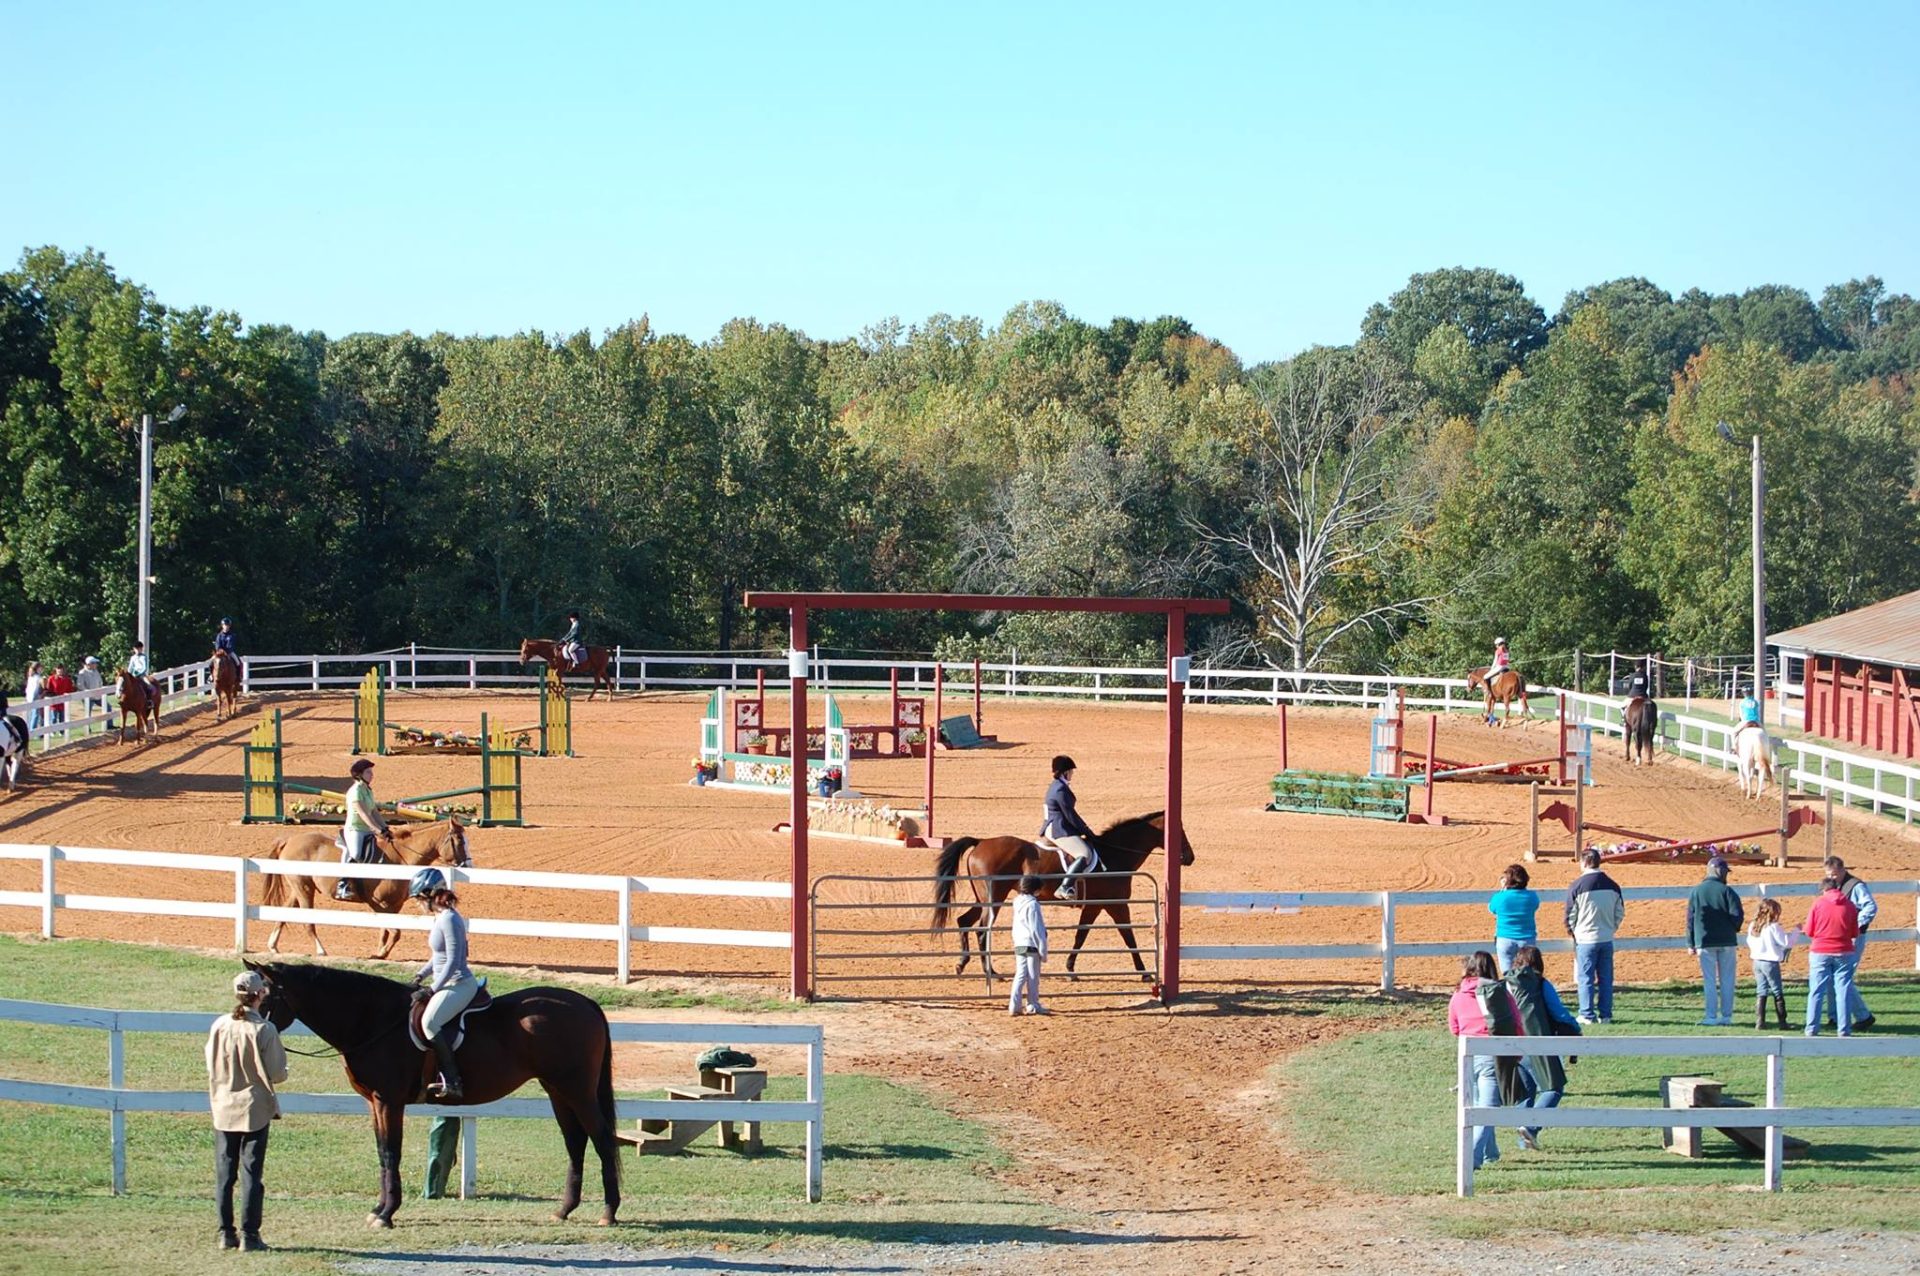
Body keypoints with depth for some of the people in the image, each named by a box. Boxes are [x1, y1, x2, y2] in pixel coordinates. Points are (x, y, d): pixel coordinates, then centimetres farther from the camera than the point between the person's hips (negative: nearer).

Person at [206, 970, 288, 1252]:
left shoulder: (219, 1026, -4)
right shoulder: (264, 1030, -16)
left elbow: (210, 1066, 5)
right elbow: (277, 1075, -13)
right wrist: (280, 1057, 8)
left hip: (223, 1109, 3)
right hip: (255, 1110, -3)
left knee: (224, 1174, 10)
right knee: (251, 1174, 2)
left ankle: (226, 1234, 13)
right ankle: (249, 1235, 1)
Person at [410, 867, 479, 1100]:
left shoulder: (449, 919, -18)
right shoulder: (441, 917, 13)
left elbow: (453, 961, -21)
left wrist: (432, 989, -20)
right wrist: (420, 977, 14)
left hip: (459, 984, -11)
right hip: (447, 984, 11)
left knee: (429, 1022, -28)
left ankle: (451, 1081, -28)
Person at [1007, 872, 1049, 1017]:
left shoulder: (1018, 903, 11)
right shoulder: (1032, 904, -14)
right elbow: (1036, 929, -15)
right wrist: (1043, 950, -11)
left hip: (1018, 945, 7)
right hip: (1031, 945, -7)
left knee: (1020, 975, 7)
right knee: (1033, 976, 2)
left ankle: (1014, 1005, 1)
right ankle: (1033, 1006, 8)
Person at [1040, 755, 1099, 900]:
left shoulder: (1055, 787, 16)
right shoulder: (1061, 790, -17)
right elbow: (1071, 815, -16)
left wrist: (1084, 829, 19)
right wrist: (1087, 832, -7)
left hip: (1051, 827, 11)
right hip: (1060, 831, -11)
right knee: (1085, 854, -24)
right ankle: (1065, 887, -35)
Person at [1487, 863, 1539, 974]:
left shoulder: (1500, 897, -12)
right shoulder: (1531, 897, -7)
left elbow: (1491, 908, 8)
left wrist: (1502, 890, 10)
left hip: (1505, 940, -1)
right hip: (1527, 940, 1)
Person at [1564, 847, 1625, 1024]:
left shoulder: (1577, 885, -10)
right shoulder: (1612, 885, 3)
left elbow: (1571, 915, -5)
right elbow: (1620, 914, 9)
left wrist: (1572, 931, 12)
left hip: (1586, 938, -4)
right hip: (1607, 939, 4)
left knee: (1585, 978, 3)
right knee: (1606, 978, 9)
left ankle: (1587, 1015, 2)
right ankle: (1605, 1014, 10)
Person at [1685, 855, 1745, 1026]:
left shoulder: (1695, 892, 2)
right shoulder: (1727, 891, -4)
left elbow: (1690, 919, 3)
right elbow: (1737, 916, -9)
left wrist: (1691, 944, 8)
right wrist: (1734, 930, 13)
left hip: (1705, 942, 1)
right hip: (1726, 942, -1)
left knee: (1709, 981, 2)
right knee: (1727, 981, 6)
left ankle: (1712, 1017, -1)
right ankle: (1726, 1017, 6)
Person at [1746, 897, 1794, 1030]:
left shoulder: (1752, 926, 4)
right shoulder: (1774, 927, -15)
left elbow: (1750, 943, 13)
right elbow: (1787, 942, -13)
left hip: (1757, 961, 6)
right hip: (1771, 963, -6)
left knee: (1761, 992, 9)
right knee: (1777, 993, 5)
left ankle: (1759, 1022, 4)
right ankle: (1782, 1021, 9)